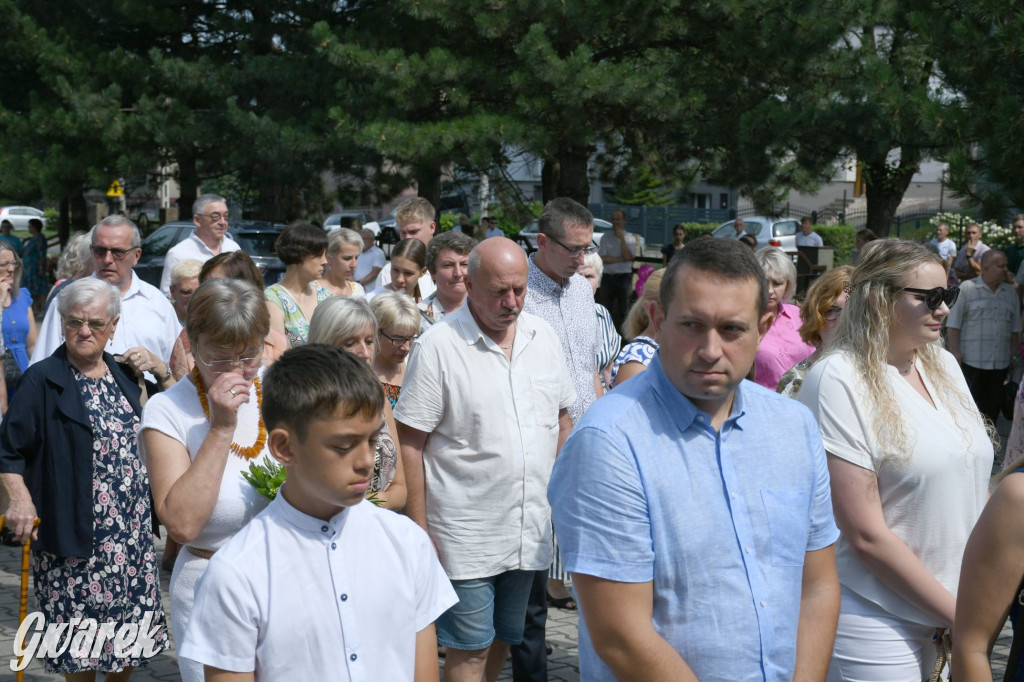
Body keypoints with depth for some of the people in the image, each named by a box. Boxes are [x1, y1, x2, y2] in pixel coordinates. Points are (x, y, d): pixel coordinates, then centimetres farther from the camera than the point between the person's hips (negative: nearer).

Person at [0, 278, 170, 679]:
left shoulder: (124, 375, 11)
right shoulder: (43, 380, -7)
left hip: (132, 533, 5)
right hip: (73, 535, -5)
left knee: (133, 625, 10)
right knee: (81, 637, 0)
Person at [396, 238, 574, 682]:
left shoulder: (543, 336, 5)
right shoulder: (437, 347, -12)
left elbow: (561, 419, 15)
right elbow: (409, 443, -11)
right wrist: (419, 530, -13)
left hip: (530, 531, 5)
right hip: (466, 539, -5)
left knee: (503, 640, 18)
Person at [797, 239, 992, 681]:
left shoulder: (943, 365, 6)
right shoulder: (838, 380, -16)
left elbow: (971, 483, 13)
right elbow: (867, 536, -18)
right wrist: (959, 615, -13)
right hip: (878, 623, -7)